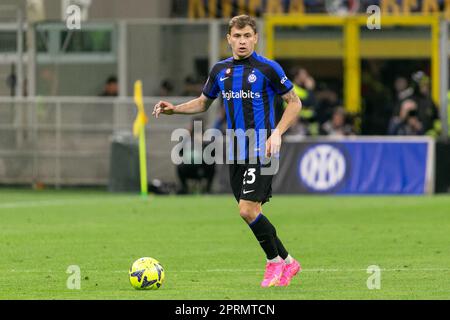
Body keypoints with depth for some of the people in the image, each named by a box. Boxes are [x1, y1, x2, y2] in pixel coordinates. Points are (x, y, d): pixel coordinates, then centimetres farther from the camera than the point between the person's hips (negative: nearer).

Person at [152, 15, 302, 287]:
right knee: (251, 213, 6)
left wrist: (277, 133, -13)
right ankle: (288, 263, 21)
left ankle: (275, 262, 4)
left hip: (262, 150, -6)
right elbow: (204, 103, 24)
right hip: (236, 151, 6)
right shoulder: (220, 70, 9)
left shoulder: (268, 68, -7)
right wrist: (174, 109, 7)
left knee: (248, 210, -16)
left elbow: (294, 102, -1)